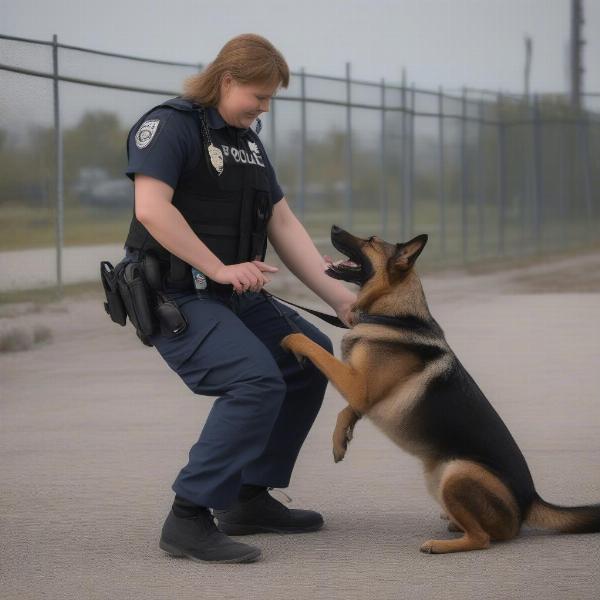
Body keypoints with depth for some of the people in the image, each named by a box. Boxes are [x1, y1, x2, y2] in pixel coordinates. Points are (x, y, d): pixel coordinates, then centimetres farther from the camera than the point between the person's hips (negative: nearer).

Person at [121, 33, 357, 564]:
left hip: (235, 296, 10)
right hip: (174, 296, -10)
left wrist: (338, 297, 4)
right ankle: (189, 519, -21)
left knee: (311, 356, 17)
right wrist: (219, 269, -23)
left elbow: (284, 225, 12)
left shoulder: (248, 142, 15)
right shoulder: (171, 125, -12)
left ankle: (249, 499, 20)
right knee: (257, 380, -27)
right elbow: (151, 208, -25)